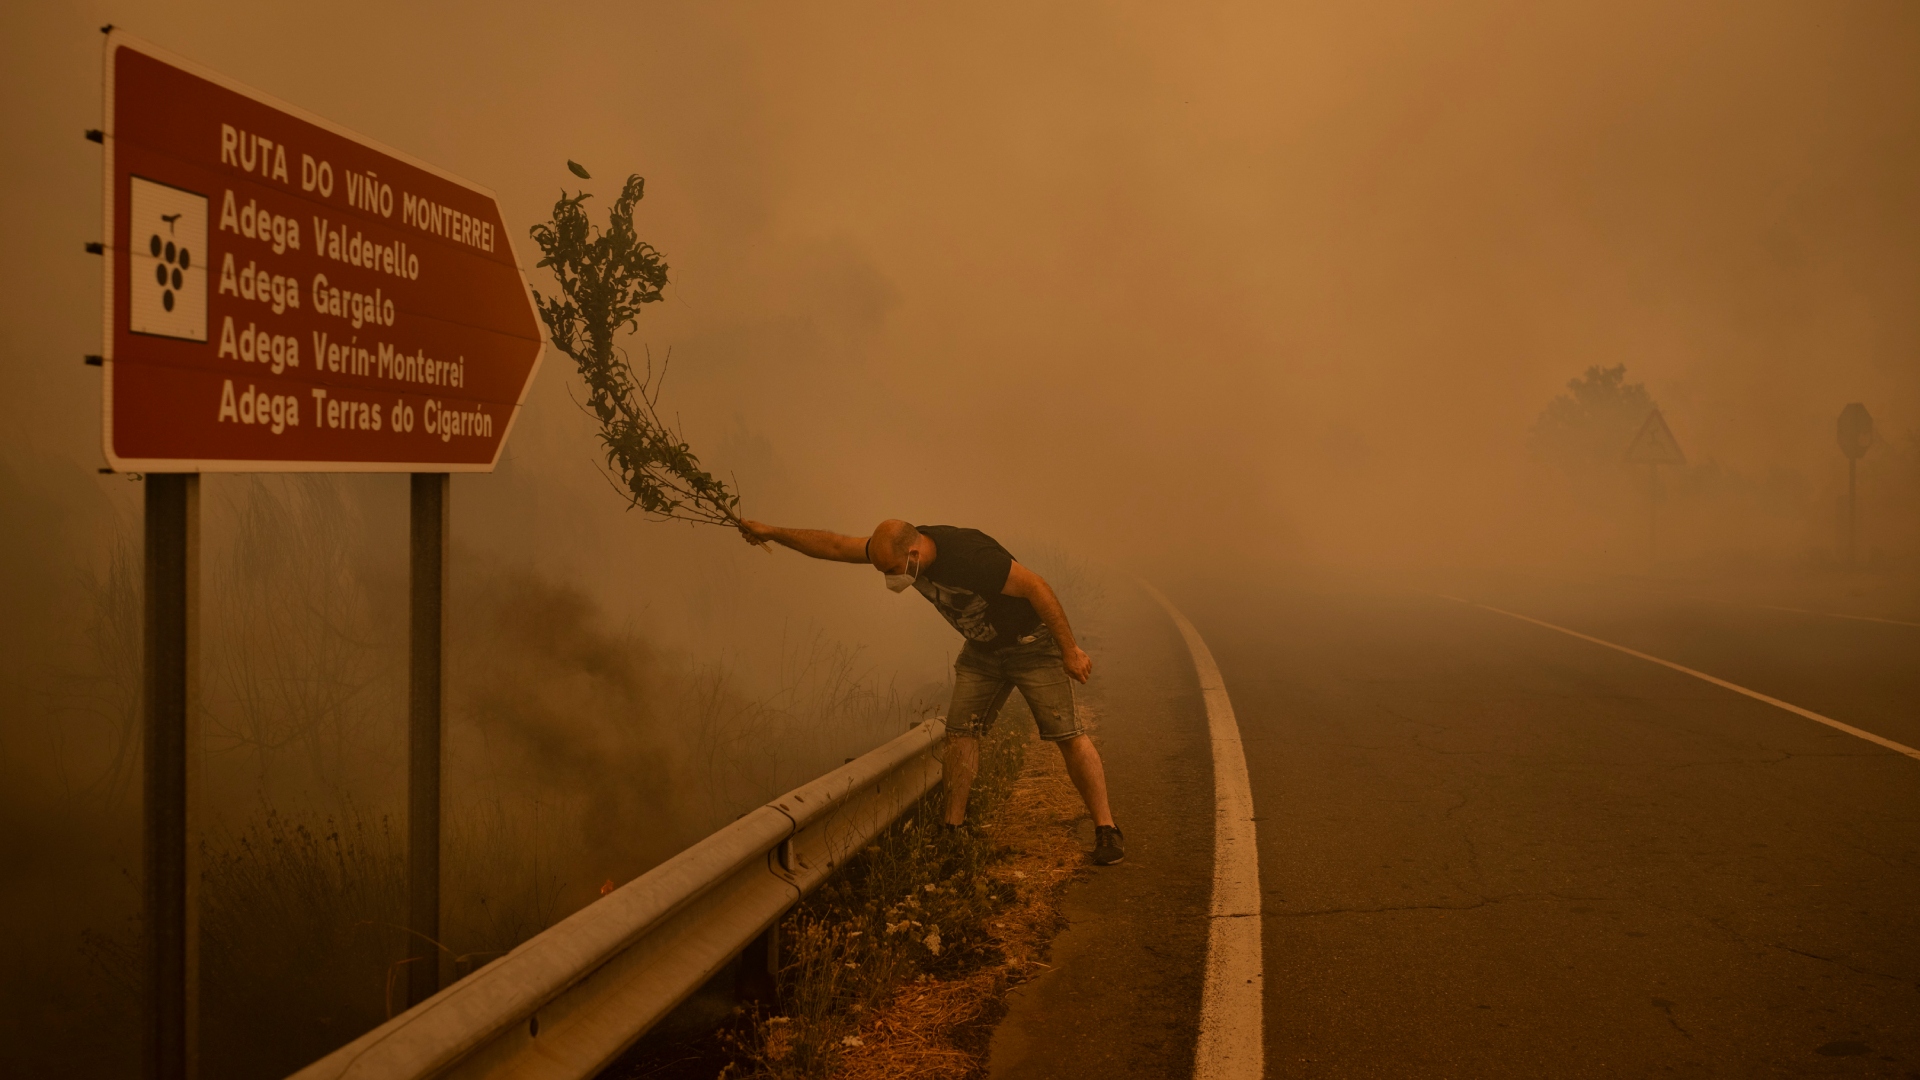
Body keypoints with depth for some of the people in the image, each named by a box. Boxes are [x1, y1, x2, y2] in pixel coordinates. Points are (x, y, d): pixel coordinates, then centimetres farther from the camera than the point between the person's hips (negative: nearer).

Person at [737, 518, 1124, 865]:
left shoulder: (970, 558, -37)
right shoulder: (897, 547, -14)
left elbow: (1037, 587, -29)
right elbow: (834, 546, -4)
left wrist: (1070, 650, -24)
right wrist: (773, 533, -6)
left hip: (1032, 644, -7)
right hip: (982, 648, 7)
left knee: (1067, 734, -10)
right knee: (961, 730, 0)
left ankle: (1106, 831, -5)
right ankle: (953, 828, 8)